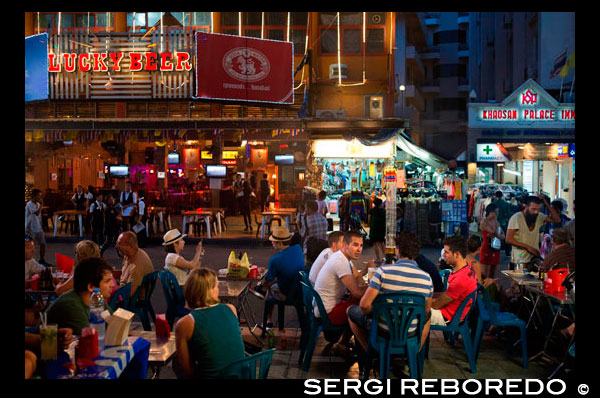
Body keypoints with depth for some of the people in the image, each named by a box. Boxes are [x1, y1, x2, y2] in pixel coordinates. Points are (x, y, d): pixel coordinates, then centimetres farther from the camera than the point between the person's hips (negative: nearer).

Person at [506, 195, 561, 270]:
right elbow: (508, 239, -14)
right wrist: (528, 247, -16)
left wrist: (546, 203, -8)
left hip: (534, 259, 4)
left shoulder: (539, 217, 5)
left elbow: (557, 219, -3)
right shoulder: (516, 218, -11)